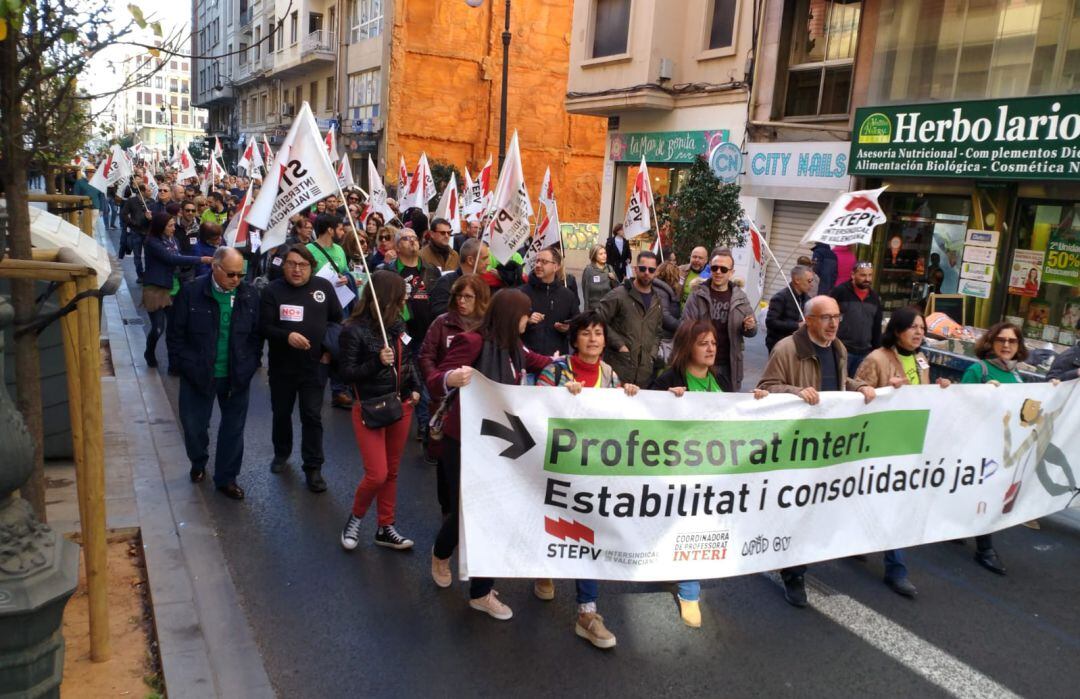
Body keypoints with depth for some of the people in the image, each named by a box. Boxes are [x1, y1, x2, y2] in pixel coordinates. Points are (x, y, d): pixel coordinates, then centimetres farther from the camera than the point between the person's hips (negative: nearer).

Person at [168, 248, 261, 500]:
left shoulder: (250, 294, -4)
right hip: (198, 375, -1)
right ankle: (198, 463, 42)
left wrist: (249, 366, -4)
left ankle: (226, 478, 26)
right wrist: (190, 367, -10)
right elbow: (176, 336, -5)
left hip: (237, 377, 1)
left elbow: (256, 335, 4)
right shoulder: (191, 292, -10)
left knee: (233, 429, 9)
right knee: (194, 425, 13)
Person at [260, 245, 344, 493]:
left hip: (315, 365, 0)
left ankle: (313, 468, 11)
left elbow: (337, 319, 7)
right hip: (282, 365, 1)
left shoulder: (323, 286, -1)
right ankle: (281, 454, 40)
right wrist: (287, 336, -28)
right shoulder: (273, 290, -5)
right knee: (281, 413, 17)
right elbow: (265, 327, -10)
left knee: (312, 416, 2)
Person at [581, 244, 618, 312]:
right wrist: (587, 310, -9)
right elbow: (586, 291, -9)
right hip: (594, 308, -4)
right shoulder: (588, 270, -10)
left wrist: (613, 279, -13)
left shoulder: (609, 268, 3)